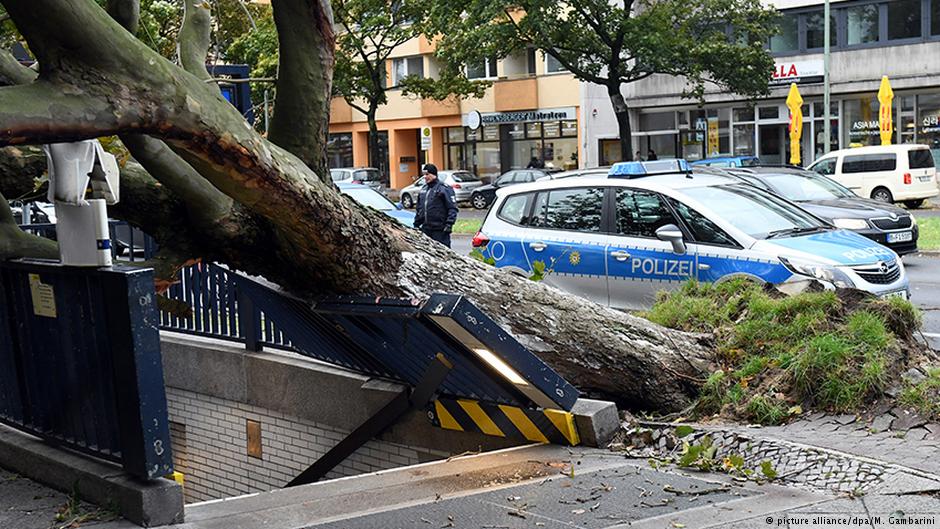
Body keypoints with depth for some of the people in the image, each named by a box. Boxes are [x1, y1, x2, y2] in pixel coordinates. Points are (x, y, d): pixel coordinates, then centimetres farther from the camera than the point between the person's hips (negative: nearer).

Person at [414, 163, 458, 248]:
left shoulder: (444, 188, -6)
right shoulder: (423, 189, 17)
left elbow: (452, 208, -10)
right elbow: (419, 209, 25)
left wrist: (449, 224, -18)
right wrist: (416, 224, 20)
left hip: (440, 230, -7)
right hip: (425, 229, 7)